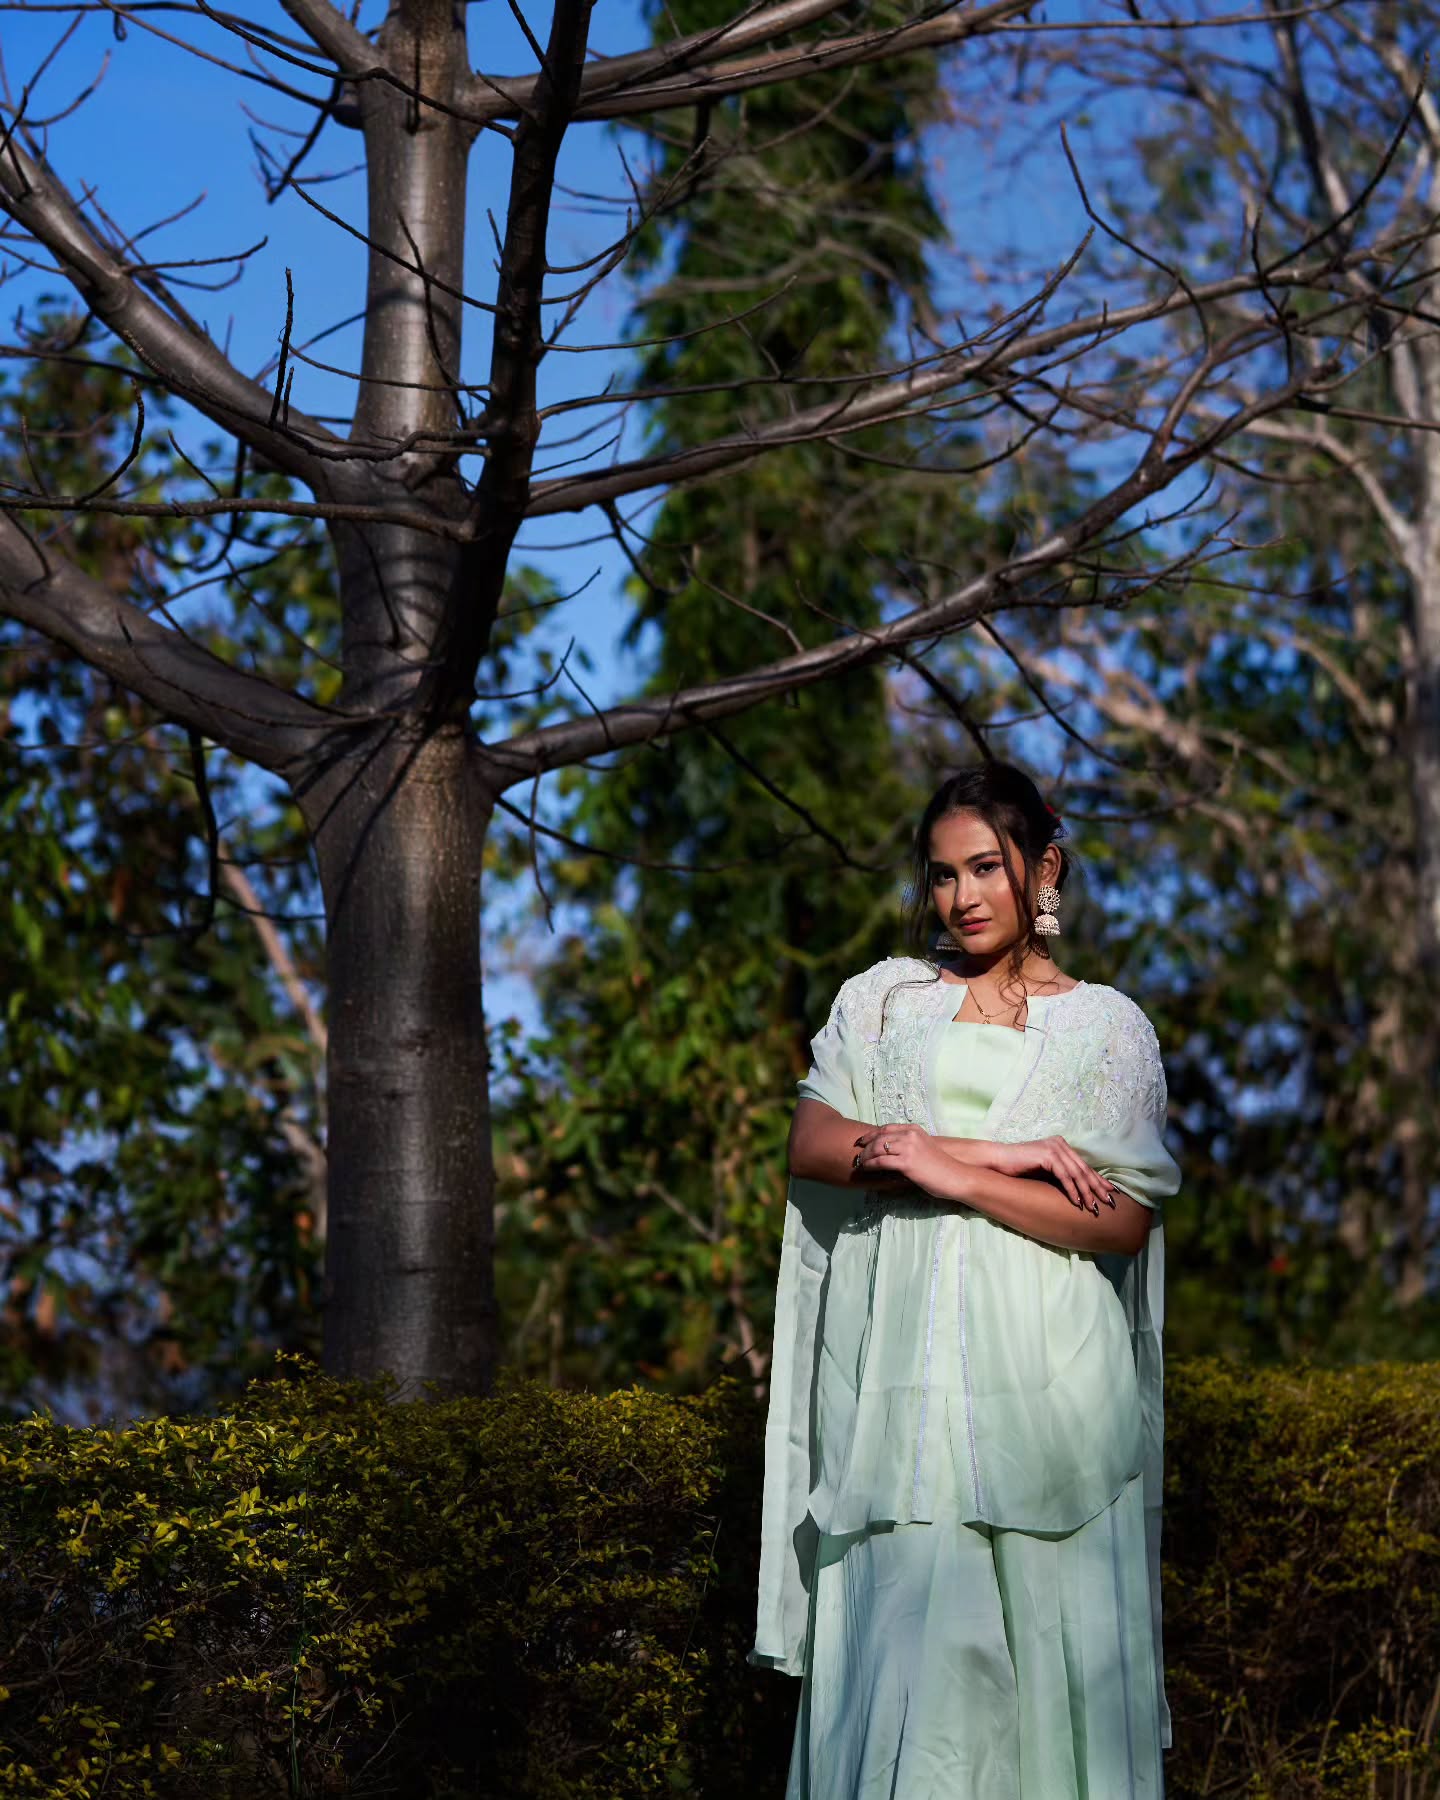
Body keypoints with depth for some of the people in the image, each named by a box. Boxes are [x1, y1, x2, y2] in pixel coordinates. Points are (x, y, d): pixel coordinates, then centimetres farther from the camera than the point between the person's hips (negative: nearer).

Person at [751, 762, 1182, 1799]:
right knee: (903, 1645, -6)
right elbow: (813, 1143, 0)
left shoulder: (1107, 1026, 8)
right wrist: (995, 1151, -9)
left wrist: (951, 1174, -10)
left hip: (1043, 1382, -1)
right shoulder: (884, 997, 15)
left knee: (1044, 1633, -3)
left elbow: (1124, 1221, -2)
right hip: (901, 1377, 1)